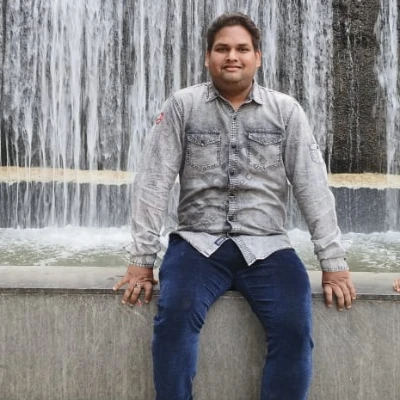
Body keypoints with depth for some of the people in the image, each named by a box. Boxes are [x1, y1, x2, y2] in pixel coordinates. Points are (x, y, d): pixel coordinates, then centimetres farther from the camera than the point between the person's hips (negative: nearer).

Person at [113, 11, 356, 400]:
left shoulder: (285, 110, 4)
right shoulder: (182, 105, 1)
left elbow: (312, 186, 2)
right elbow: (153, 182, -2)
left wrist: (333, 262, -3)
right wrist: (141, 260, -7)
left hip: (266, 246, 1)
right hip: (198, 243, 0)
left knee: (294, 329, -22)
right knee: (174, 318, -28)